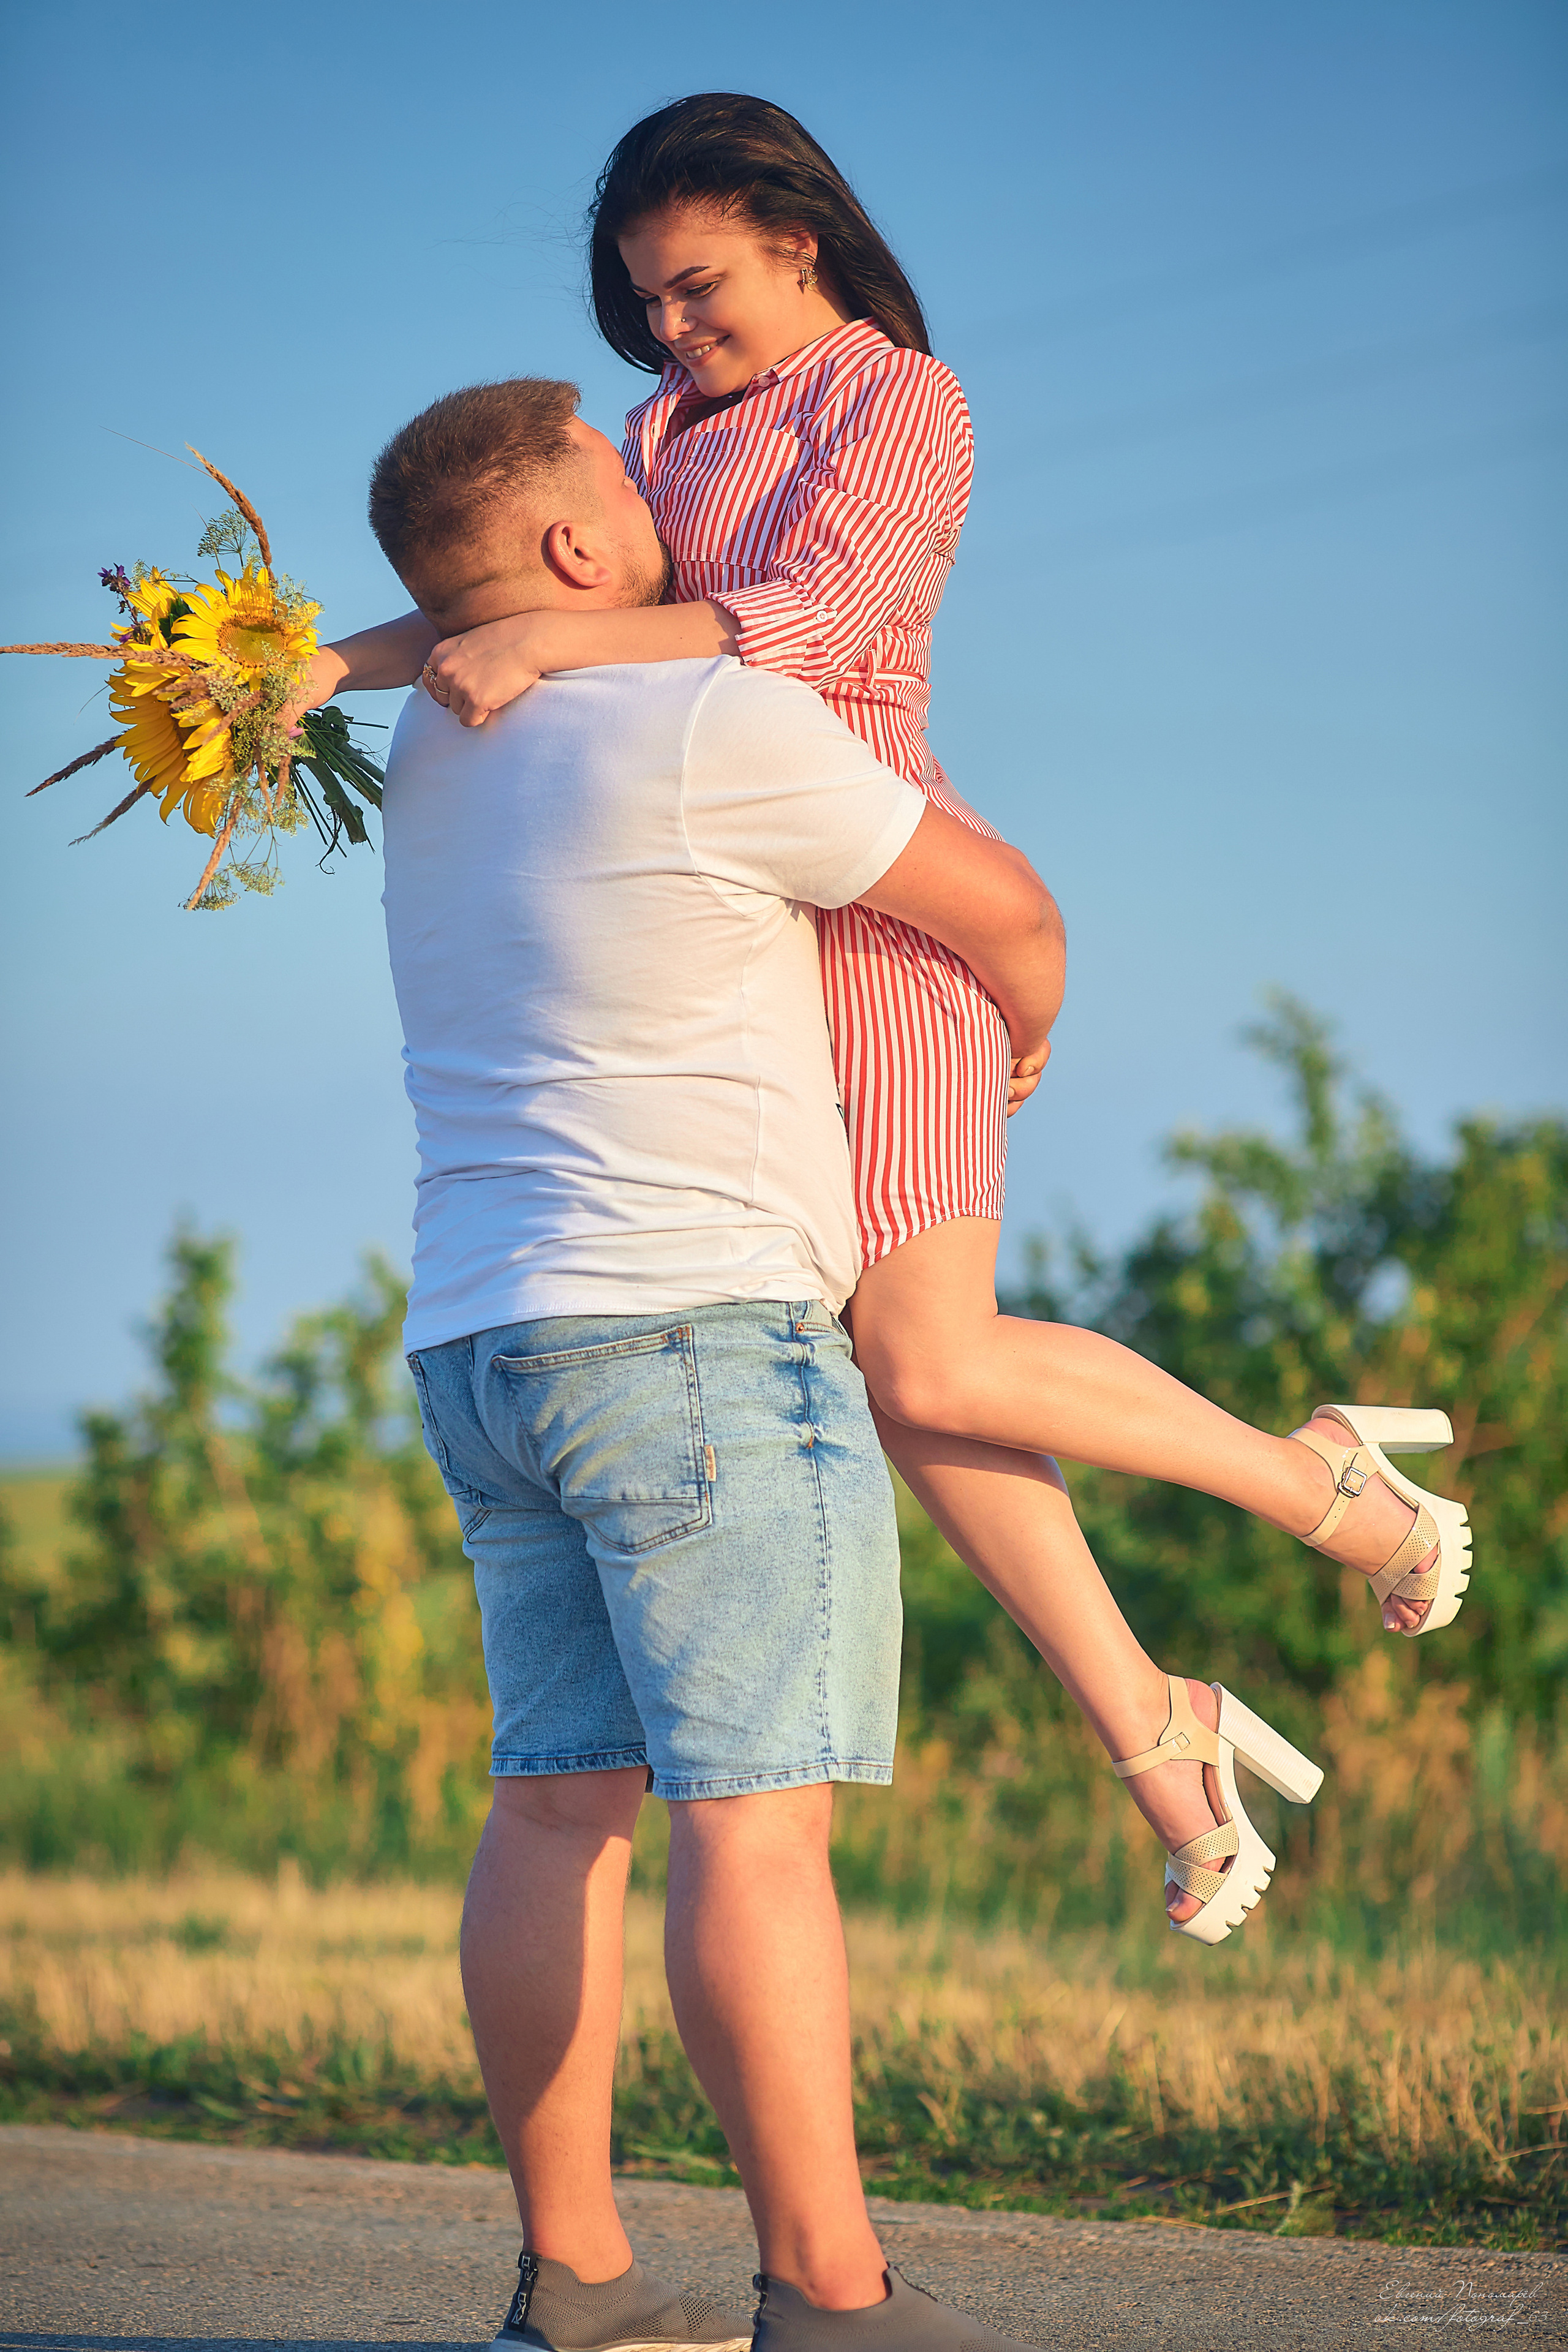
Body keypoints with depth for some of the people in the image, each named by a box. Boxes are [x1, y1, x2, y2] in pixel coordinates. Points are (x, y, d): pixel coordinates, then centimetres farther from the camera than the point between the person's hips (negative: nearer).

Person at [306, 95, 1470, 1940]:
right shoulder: (675, 431, 19)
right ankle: (1146, 1733, 9)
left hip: (866, 905, -8)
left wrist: (552, 646, -32)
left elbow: (805, 627, -20)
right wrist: (340, 665, -4)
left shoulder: (901, 405, -6)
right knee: (907, 1380, 2)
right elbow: (533, 599, 12)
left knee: (927, 1372, -13)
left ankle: (1325, 1482, 6)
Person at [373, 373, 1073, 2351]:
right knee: (758, 1815, -11)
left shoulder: (438, 753, 13)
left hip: (484, 1351, 9)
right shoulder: (717, 729, -10)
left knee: (560, 1806, 8)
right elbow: (1009, 911, 0)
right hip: (696, 1330, -9)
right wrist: (1013, 1039, 22)